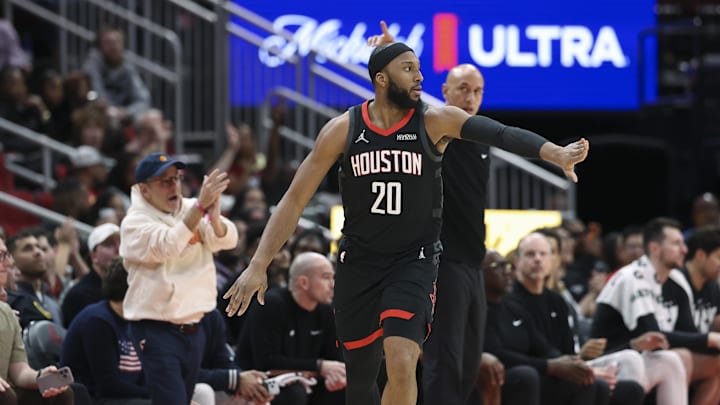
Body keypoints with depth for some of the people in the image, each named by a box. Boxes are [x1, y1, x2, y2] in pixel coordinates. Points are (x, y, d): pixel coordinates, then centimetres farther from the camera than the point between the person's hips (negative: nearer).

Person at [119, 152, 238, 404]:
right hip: (157, 330, -6)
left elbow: (227, 239, -8)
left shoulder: (191, 210, 7)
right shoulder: (135, 222, -9)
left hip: (193, 329, 6)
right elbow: (167, 246, -27)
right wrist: (201, 206, -36)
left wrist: (214, 216, -31)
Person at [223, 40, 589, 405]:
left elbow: (500, 133, -25)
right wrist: (258, 265, -10)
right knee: (360, 374, 9)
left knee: (401, 363, -23)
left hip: (414, 260, -2)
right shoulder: (343, 130, -6)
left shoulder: (434, 122, -9)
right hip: (358, 261, 2)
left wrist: (556, 154, -43)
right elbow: (295, 200, -3)